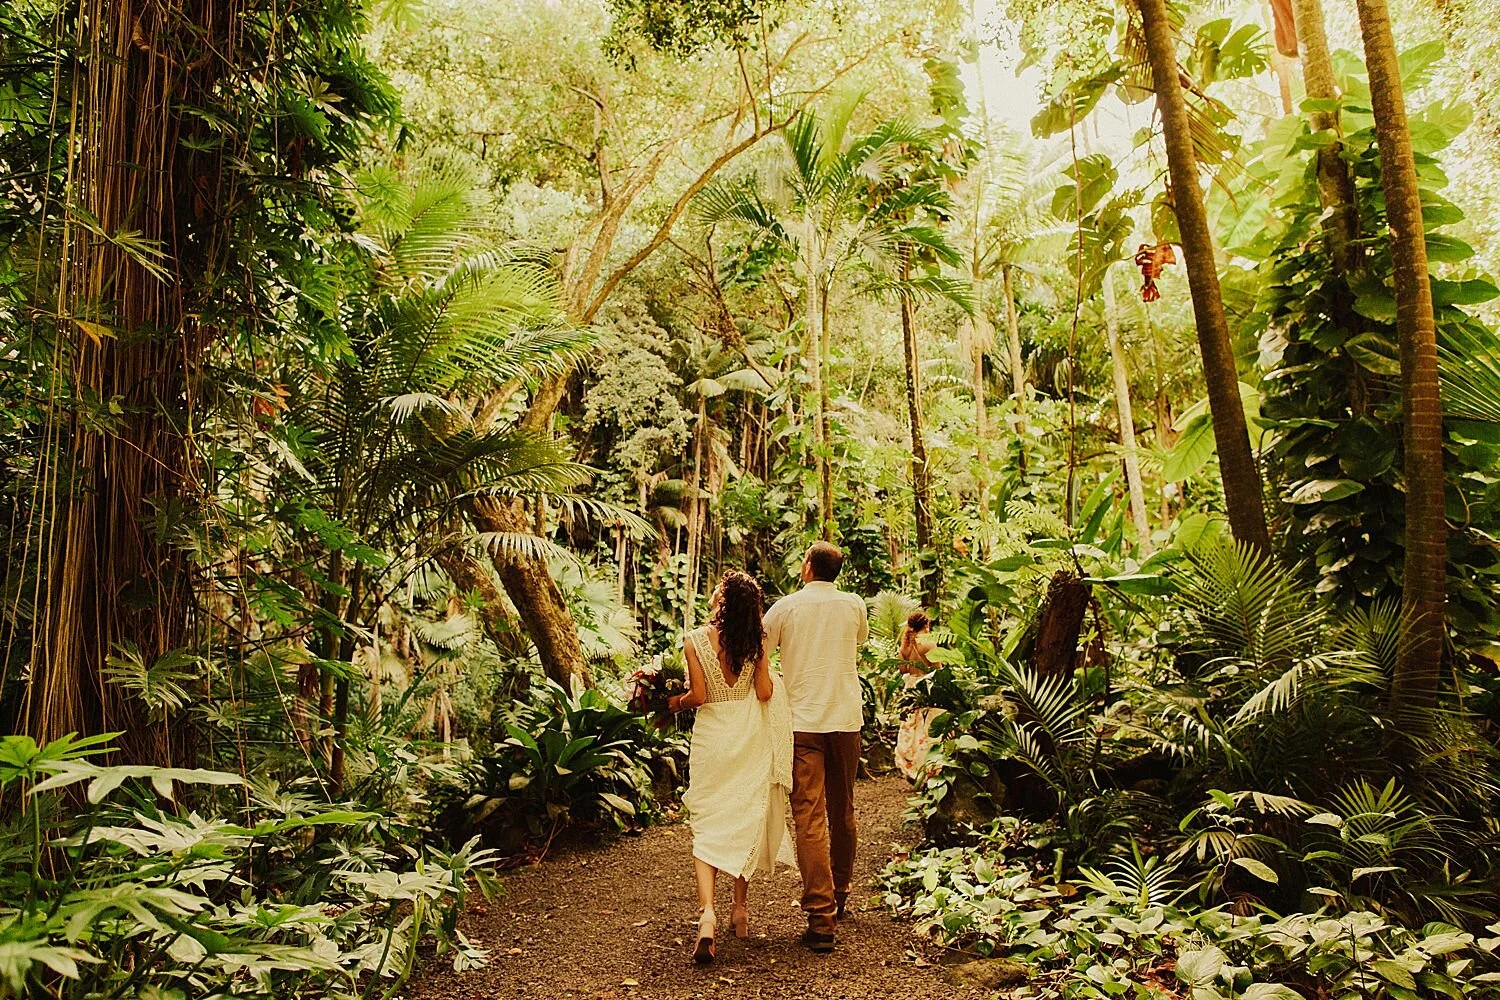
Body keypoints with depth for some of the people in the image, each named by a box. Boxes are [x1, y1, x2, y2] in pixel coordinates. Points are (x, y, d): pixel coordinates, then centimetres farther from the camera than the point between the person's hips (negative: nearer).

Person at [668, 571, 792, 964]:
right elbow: (765, 692, -5)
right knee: (746, 821, 16)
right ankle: (741, 908, 25)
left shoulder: (695, 640, -11)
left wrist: (676, 702, 8)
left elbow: (699, 696, -12)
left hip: (711, 736, -2)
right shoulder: (757, 640, -4)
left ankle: (707, 911, -14)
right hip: (751, 739, 2)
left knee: (707, 827, 3)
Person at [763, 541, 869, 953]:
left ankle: (821, 919, -9)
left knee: (809, 819, -4)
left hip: (802, 720, -3)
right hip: (846, 718, 3)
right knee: (842, 813, 18)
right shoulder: (854, 606, 4)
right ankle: (839, 895, 35)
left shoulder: (786, 607, -3)